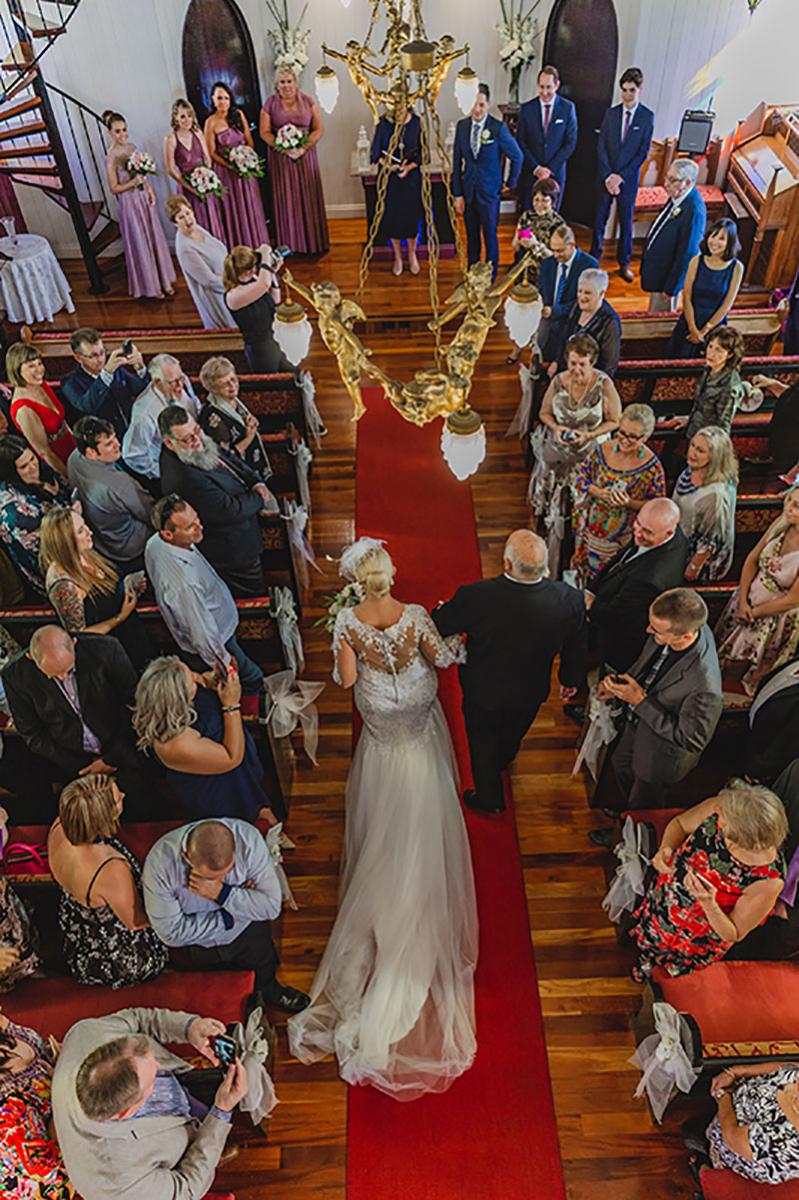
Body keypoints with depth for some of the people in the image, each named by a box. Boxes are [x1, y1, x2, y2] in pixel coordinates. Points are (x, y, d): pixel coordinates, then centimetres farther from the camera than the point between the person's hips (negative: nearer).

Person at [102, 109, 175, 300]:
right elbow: (114, 188, -16)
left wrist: (150, 190, 3)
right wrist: (134, 182, -26)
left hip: (144, 198, 7)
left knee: (154, 238, 14)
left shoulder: (132, 147, 3)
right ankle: (150, 286, 17)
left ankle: (163, 280, 27)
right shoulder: (111, 157, -17)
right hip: (129, 202, -7)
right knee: (140, 243, 4)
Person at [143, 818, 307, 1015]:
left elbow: (272, 906, -20)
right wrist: (230, 916, -19)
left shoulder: (248, 839, -25)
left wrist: (222, 893, -29)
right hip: (194, 948, -1)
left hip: (247, 934, 1)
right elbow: (172, 933, -18)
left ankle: (267, 990, 26)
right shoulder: (159, 863, -28)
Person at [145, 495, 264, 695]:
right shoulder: (184, 583, -44)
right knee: (253, 680, 15)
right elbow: (203, 634, -31)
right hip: (216, 641, -8)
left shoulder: (155, 542, -17)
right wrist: (224, 663, -14)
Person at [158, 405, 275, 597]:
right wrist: (260, 498, -16)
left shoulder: (202, 444, -8)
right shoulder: (184, 479, -37)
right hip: (235, 555, -9)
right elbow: (231, 511, -34)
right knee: (253, 596, 12)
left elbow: (231, 458, 8)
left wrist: (256, 482, -9)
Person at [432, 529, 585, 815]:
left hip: (483, 690, -3)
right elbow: (576, 649, -9)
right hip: (531, 693, 4)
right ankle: (501, 765, 67)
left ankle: (489, 798, 48)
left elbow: (438, 627, -19)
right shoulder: (570, 599, -29)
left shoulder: (476, 597, -38)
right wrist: (571, 680, 12)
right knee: (512, 737, 35)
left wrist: (441, 610, 6)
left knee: (483, 741, 26)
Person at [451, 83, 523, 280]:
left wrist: (510, 184, 3)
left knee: (490, 237, 3)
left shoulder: (498, 128, -11)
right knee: (471, 238, 12)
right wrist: (458, 194, 0)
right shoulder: (462, 126, 1)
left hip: (489, 192, -4)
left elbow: (517, 157, -2)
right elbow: (457, 162, 4)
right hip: (468, 191, 4)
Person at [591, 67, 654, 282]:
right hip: (606, 176, 2)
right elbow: (601, 147, 1)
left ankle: (624, 263, 17)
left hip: (629, 178, -2)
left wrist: (621, 176, -13)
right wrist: (607, 176, -10)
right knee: (599, 219, 7)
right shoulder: (611, 113, 3)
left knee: (626, 221, 6)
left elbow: (643, 152, -6)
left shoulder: (647, 117, -4)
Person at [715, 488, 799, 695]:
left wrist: (754, 612, -10)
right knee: (720, 655, 20)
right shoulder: (781, 523, -14)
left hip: (776, 618, -5)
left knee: (734, 669, 11)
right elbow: (752, 559, -3)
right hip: (749, 599, 5)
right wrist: (743, 600, -10)